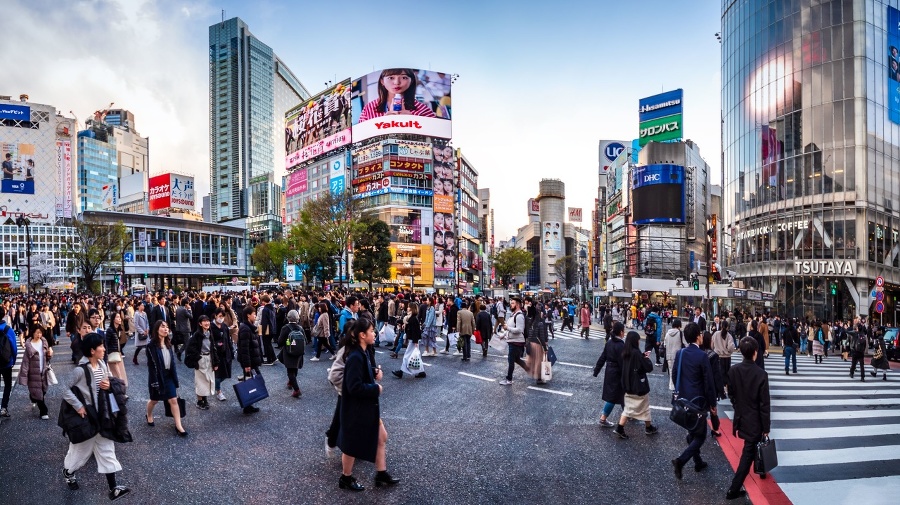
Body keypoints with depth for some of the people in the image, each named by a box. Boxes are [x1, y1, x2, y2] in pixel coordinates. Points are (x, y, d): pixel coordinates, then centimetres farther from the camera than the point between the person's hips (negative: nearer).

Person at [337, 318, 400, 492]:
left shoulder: (364, 352, 2)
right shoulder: (355, 357, -27)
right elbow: (355, 387, -30)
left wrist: (375, 373, -3)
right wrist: (376, 389, -18)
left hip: (367, 406, 9)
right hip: (356, 408, -9)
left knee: (381, 437, 16)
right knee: (353, 444, 11)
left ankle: (381, 474, 31)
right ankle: (346, 479, 33)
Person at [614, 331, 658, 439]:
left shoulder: (624, 353, -1)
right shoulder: (637, 353, -22)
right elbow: (649, 368, -19)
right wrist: (647, 358, 2)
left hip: (628, 385, 6)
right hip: (639, 385, -6)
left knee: (629, 407, 13)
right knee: (644, 407, 15)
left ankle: (619, 428, 4)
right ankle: (649, 428, 33)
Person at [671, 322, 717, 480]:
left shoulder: (680, 353, -2)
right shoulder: (702, 356, -19)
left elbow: (674, 375, 6)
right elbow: (708, 382, -14)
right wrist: (712, 404, -4)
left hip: (683, 399, 6)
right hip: (698, 400, -6)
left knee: (692, 432, 21)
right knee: (700, 435, 5)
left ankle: (698, 462, 33)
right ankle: (680, 460, -8)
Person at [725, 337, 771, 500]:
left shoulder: (733, 370, -9)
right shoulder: (761, 374, -22)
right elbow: (764, 404, -16)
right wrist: (766, 427, -5)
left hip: (740, 417, 4)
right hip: (754, 420, -4)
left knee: (750, 449, 27)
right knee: (747, 454, 3)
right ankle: (734, 489, 4)